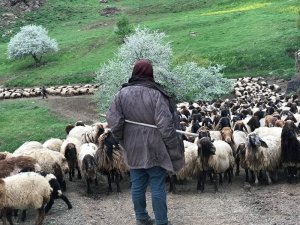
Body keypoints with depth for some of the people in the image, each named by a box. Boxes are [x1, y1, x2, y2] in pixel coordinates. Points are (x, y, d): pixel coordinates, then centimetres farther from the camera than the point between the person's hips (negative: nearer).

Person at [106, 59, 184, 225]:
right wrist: (175, 147, -9)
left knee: (137, 185, 14)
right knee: (158, 187, 5)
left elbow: (113, 121, -5)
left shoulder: (122, 94, -3)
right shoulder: (155, 94, -15)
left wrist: (122, 140, 10)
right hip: (154, 149, -4)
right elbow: (166, 125, -19)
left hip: (133, 149, 4)